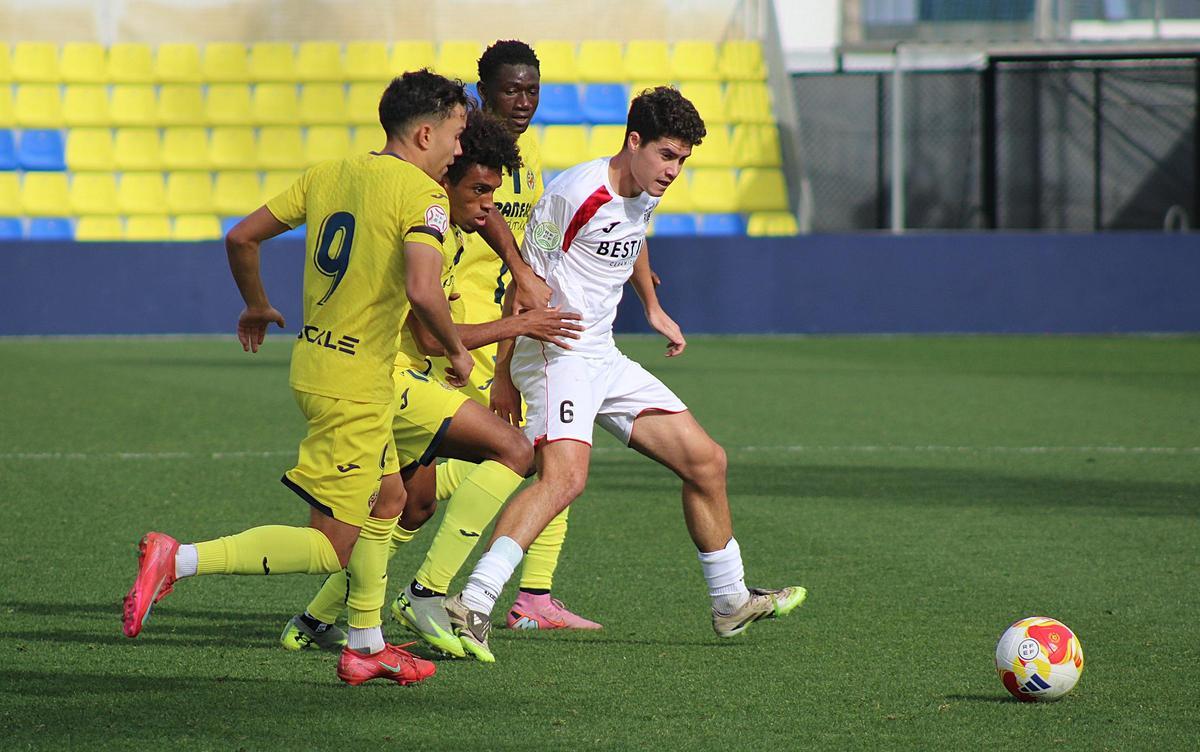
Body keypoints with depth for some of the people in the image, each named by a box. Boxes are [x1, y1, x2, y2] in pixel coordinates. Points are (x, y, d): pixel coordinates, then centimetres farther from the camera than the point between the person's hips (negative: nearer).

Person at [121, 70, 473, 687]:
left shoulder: (329, 174, 8)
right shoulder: (421, 194, -13)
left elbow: (242, 237, 10)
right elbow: (423, 291, -28)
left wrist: (257, 305, 28)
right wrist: (457, 351, -10)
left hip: (313, 359, 9)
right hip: (354, 385, -9)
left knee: (388, 499, 26)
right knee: (329, 547, -5)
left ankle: (365, 645, 32)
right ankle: (178, 560, -15)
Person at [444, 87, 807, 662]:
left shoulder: (643, 195, 11)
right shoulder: (577, 193, -17)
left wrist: (654, 310, 43)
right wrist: (503, 369, -17)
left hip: (605, 360, 9)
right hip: (558, 356, -9)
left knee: (706, 461, 11)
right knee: (565, 475, -32)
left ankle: (732, 604, 27)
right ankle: (472, 604, -40)